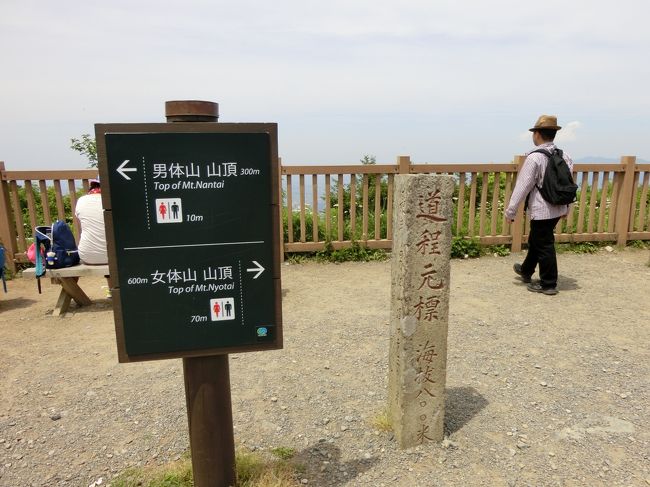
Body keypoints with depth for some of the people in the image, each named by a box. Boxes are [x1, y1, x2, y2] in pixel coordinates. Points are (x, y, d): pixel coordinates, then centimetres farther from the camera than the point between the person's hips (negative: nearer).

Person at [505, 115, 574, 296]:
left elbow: (522, 186, -17)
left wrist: (510, 211, -10)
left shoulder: (534, 158, -18)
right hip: (558, 208, 8)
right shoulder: (564, 156, 4)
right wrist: (566, 207, 22)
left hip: (541, 210, -8)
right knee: (535, 240, 24)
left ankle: (548, 284, 13)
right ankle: (526, 271, 41)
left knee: (544, 246, 3)